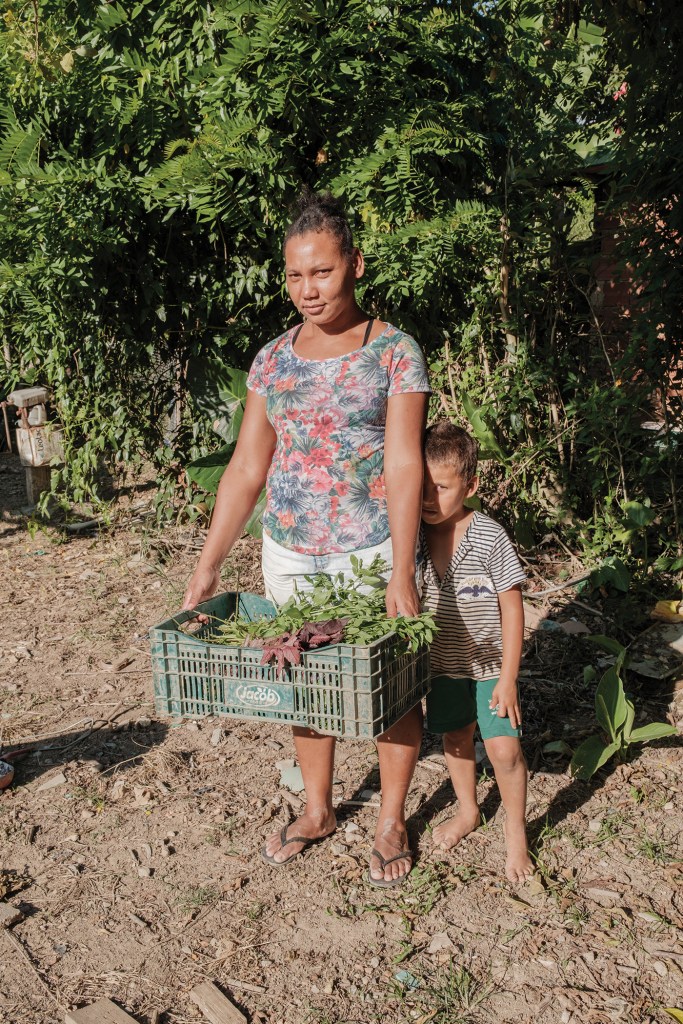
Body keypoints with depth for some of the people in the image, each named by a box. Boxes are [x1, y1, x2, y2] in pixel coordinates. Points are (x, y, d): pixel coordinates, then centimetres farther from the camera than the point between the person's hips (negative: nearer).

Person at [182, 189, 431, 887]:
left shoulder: (395, 352, -7)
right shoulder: (272, 361, 5)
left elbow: (403, 466, -15)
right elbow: (246, 469, 5)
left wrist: (402, 573, -23)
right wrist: (208, 565, 0)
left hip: (373, 551, -4)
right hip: (289, 554, 4)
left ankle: (391, 822, 30)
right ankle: (317, 810, 37)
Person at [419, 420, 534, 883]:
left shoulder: (490, 538, -21)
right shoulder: (414, 536, -11)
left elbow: (512, 610, -15)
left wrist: (508, 678, -14)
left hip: (490, 665, -4)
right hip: (443, 664, 4)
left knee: (504, 748, -3)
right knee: (455, 737, 20)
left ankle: (516, 831, 23)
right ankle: (468, 811, 45)